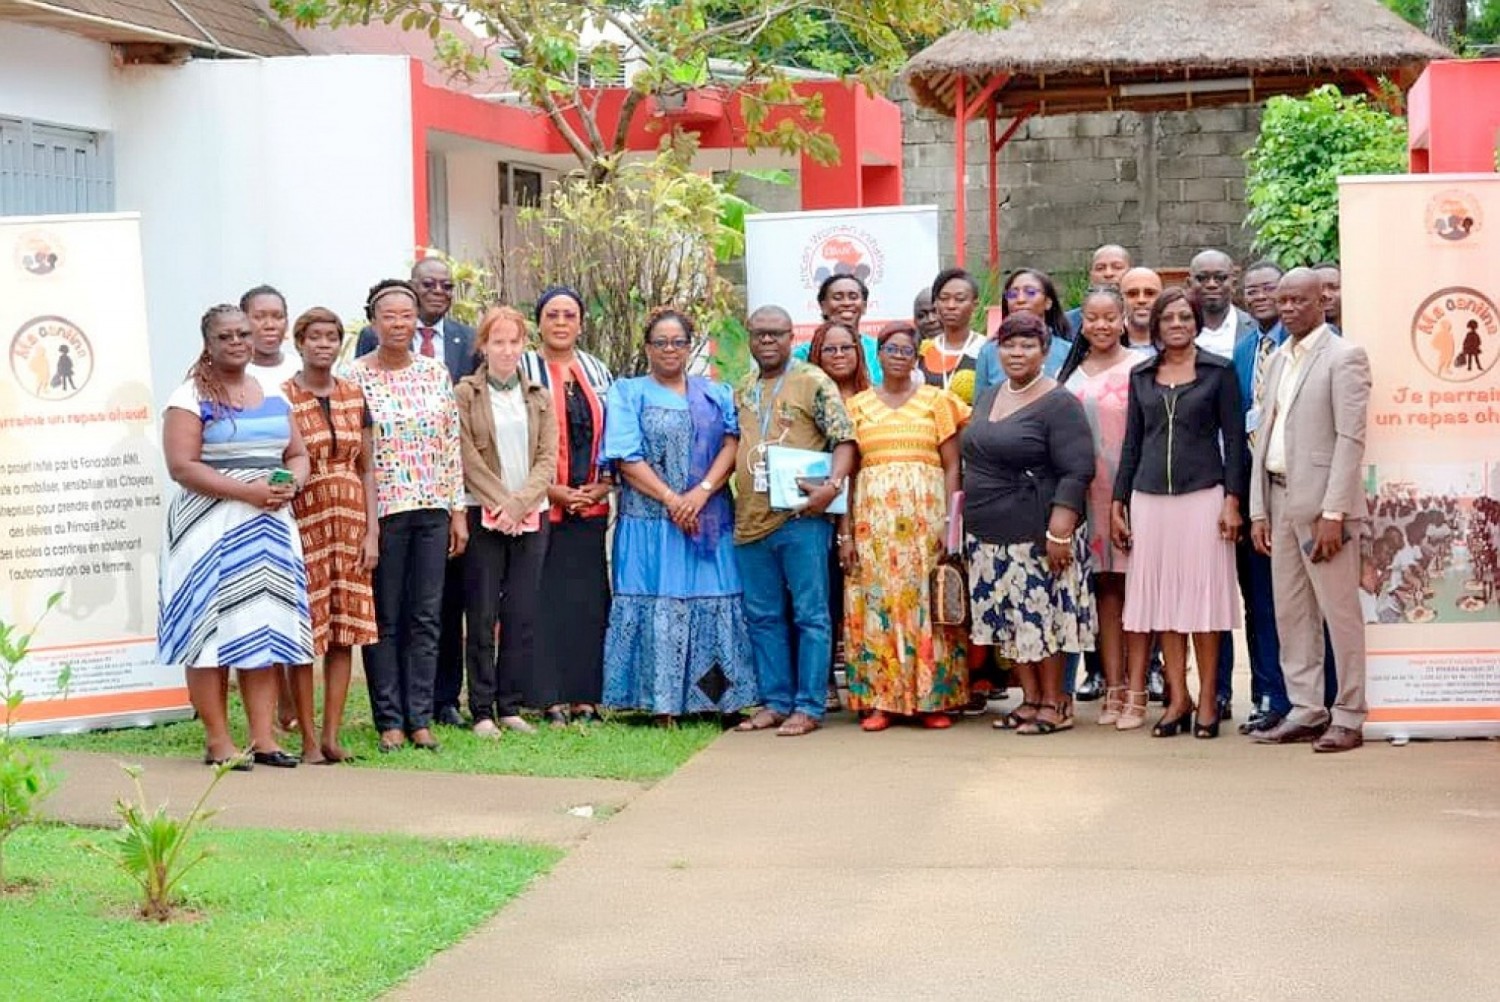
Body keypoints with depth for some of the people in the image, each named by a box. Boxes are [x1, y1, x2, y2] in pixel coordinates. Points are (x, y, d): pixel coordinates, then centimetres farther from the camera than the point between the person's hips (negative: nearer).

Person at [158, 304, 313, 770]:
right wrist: (248, 491, -18)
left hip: (270, 525, 6)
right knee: (213, 628, -6)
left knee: (267, 630, 4)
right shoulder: (191, 398, -3)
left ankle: (264, 738, 7)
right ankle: (218, 742, -1)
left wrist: (291, 484, -4)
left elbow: (297, 454, 19)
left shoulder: (273, 395, 16)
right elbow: (182, 466, -13)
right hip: (211, 526, -6)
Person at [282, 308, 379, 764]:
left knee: (345, 631, 4)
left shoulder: (353, 396, 10)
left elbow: (367, 469, 11)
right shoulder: (282, 397, -2)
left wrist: (372, 532, 3)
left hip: (350, 522, 4)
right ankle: (309, 740, 4)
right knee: (304, 632, -2)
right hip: (303, 521, -4)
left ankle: (332, 735, 10)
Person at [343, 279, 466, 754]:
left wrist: (458, 510, 6)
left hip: (433, 509, 3)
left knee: (427, 617, 5)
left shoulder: (435, 372, 8)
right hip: (381, 510, -3)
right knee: (384, 621, 2)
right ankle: (390, 720, 9)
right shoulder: (355, 376, -3)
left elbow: (452, 444, 10)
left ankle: (420, 718, 11)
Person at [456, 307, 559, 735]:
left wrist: (519, 504, -9)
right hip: (484, 516, -3)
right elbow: (467, 458, -5)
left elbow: (548, 460, 5)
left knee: (522, 615, 3)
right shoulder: (465, 395, 2)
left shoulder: (539, 398, 12)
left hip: (531, 517, 3)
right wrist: (501, 504, -12)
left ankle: (511, 706, 10)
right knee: (482, 615, -3)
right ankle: (482, 710, 2)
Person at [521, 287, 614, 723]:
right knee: (546, 601, -4)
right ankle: (551, 697, 1)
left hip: (591, 505, 4)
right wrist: (551, 490, -11)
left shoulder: (598, 373, 13)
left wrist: (604, 484, -1)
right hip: (540, 505, -4)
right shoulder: (523, 371, 0)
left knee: (589, 600, 2)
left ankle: (584, 695, 7)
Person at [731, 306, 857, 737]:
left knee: (810, 614, -2)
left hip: (802, 517, -6)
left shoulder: (813, 382, -2)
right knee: (763, 616, 10)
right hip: (750, 520, 6)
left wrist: (832, 484, -21)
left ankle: (808, 706, 1)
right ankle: (775, 702, 18)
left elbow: (844, 440, -7)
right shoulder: (742, 391, 16)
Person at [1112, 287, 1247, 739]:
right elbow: (1132, 442, 14)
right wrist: (1117, 503, 10)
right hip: (1150, 498, 3)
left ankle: (1207, 700, 6)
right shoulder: (1142, 375, 12)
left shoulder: (1218, 371, 3)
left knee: (1203, 595, -1)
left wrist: (1233, 499, -7)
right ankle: (1177, 698, 9)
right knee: (1162, 596, 3)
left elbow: (1234, 438, 0)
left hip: (1203, 495, -3)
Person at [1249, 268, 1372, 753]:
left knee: (1340, 613, -3)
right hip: (1281, 499, 8)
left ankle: (1348, 718, 3)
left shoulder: (1344, 357, -7)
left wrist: (1333, 513, -19)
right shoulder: (1279, 360, 16)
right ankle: (1305, 710, 17)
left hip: (1323, 503, -8)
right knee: (1290, 613, 10)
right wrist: (1258, 508, 10)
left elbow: (1350, 439, -13)